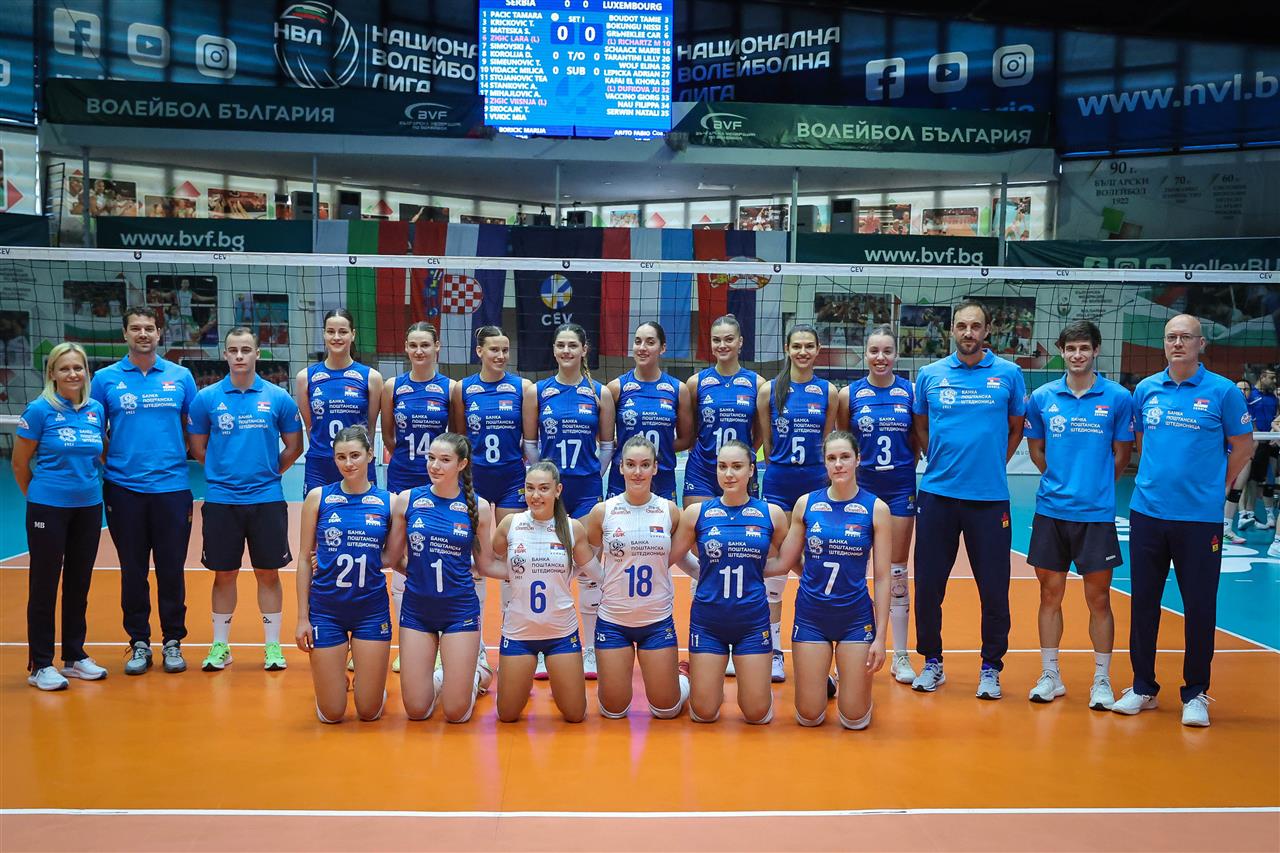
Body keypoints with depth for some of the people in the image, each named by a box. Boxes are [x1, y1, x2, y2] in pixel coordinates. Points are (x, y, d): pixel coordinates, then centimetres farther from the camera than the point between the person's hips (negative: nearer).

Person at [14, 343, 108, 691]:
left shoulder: (97, 410, 4)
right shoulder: (40, 410, -8)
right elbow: (20, 463, -1)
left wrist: (89, 486, 11)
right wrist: (38, 495, 8)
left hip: (89, 508, 4)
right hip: (48, 510, -4)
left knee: (79, 584, 12)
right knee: (44, 586, 3)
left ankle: (75, 656, 24)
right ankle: (40, 665, 12)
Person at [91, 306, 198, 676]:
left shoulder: (181, 377, 4)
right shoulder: (105, 379, 4)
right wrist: (111, 463, -2)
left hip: (172, 487, 0)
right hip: (123, 489, 0)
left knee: (172, 569, 4)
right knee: (132, 569, 7)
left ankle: (173, 641, 16)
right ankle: (139, 642, 19)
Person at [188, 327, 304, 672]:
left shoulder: (279, 398, 0)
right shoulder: (206, 398, 1)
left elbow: (294, 447, 8)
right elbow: (198, 449, 8)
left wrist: (268, 473, 8)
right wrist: (225, 473, 8)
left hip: (267, 499, 0)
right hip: (221, 499, 0)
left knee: (268, 574, 6)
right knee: (224, 574, 8)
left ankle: (273, 645, 16)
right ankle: (220, 646, 20)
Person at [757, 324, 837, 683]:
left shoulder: (828, 391, 4)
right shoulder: (769, 390, 1)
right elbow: (764, 441, 6)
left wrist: (818, 472, 7)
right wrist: (782, 466, 5)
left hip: (815, 483, 1)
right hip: (778, 484, -1)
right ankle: (774, 650, 10)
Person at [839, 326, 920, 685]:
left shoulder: (911, 391, 0)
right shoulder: (849, 394, 0)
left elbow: (919, 441, 7)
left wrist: (904, 467, -3)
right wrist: (854, 464, -6)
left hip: (900, 487, 0)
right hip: (862, 486, 0)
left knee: (896, 572, 5)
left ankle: (901, 656, 15)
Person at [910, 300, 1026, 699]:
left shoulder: (1008, 374, 2)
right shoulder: (929, 375, 5)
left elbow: (1016, 429, 13)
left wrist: (992, 465, 6)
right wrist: (942, 462, 7)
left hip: (989, 497, -1)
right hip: (937, 494, 1)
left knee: (994, 588, 2)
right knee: (928, 584, 5)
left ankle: (990, 667, 18)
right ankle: (932, 662, 21)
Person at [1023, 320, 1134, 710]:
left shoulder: (1117, 398, -2)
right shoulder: (1042, 397, 4)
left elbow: (1121, 455, 5)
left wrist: (1095, 488, 5)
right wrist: (1062, 482, 9)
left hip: (1096, 513, -2)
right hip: (1051, 511, 2)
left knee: (1098, 598, 4)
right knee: (1050, 594, 8)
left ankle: (1102, 680, 17)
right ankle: (1050, 676, 20)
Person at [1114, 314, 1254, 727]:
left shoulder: (1222, 391, -4)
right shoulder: (1146, 389, 5)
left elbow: (1243, 446, 5)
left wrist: (1213, 487, 5)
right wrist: (1157, 477, 11)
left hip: (1199, 518, -3)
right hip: (1147, 512, 3)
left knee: (1199, 607, 3)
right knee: (1143, 601, 9)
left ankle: (1195, 694, 17)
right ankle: (1143, 687, 21)